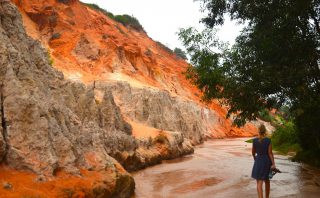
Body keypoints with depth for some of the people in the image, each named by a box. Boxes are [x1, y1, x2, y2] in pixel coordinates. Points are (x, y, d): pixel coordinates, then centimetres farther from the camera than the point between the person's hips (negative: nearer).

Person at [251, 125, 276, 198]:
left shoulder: (255, 140, -8)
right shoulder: (268, 140, -11)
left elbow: (253, 152, 3)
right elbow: (270, 153, -13)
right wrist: (273, 164, -11)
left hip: (258, 162, -1)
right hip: (267, 162, 2)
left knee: (259, 183, -2)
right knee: (267, 180, 23)